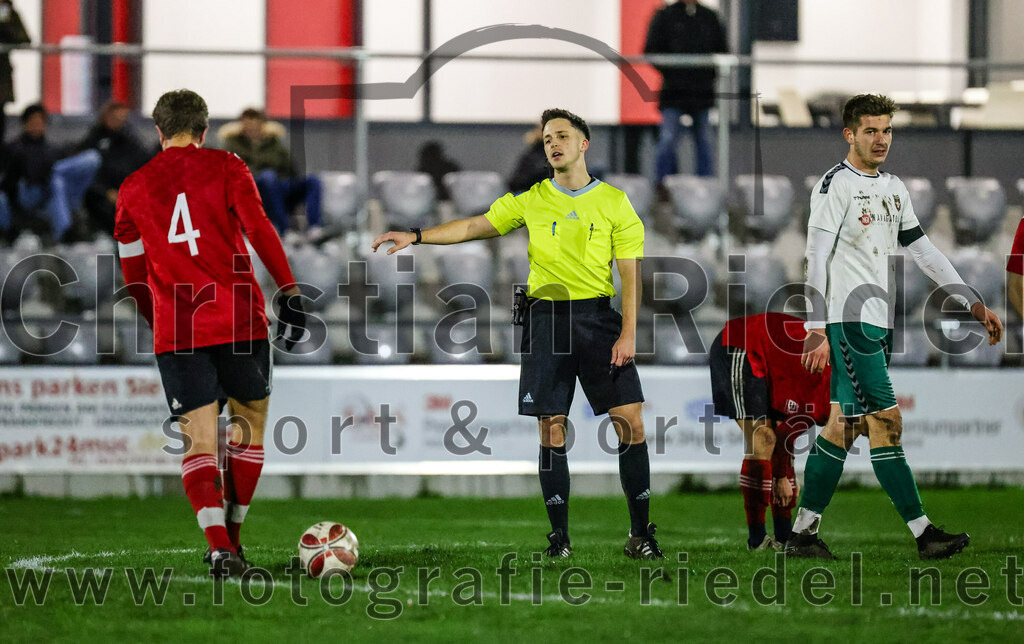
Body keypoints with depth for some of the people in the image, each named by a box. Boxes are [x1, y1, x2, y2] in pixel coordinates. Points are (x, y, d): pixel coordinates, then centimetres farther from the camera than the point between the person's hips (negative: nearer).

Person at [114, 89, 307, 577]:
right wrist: (289, 293, -11)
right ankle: (231, 538, 16)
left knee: (199, 441, -1)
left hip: (176, 332, 1)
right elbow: (259, 230, -9)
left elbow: (134, 275, 17)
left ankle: (219, 547, -19)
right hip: (238, 318, -1)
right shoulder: (225, 168, 5)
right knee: (249, 423, 16)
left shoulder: (133, 188, 12)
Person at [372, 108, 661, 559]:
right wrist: (416, 236, 7)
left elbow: (631, 273, 2)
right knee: (551, 429, -2)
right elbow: (474, 227, 17)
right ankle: (559, 535, 4)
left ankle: (640, 534, -1)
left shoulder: (614, 203, 4)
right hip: (546, 316, 1)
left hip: (598, 316, -1)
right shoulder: (531, 201, 10)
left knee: (630, 422, -8)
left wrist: (628, 333, -8)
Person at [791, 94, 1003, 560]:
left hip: (880, 322, 8)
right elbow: (816, 259, -12)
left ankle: (803, 533, 10)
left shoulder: (894, 188, 17)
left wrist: (974, 304, 17)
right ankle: (924, 535, -11)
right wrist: (816, 331, -20)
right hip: (851, 320, -8)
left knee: (843, 426, 7)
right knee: (886, 425, -10)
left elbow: (923, 250, 21)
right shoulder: (835, 185, -8)